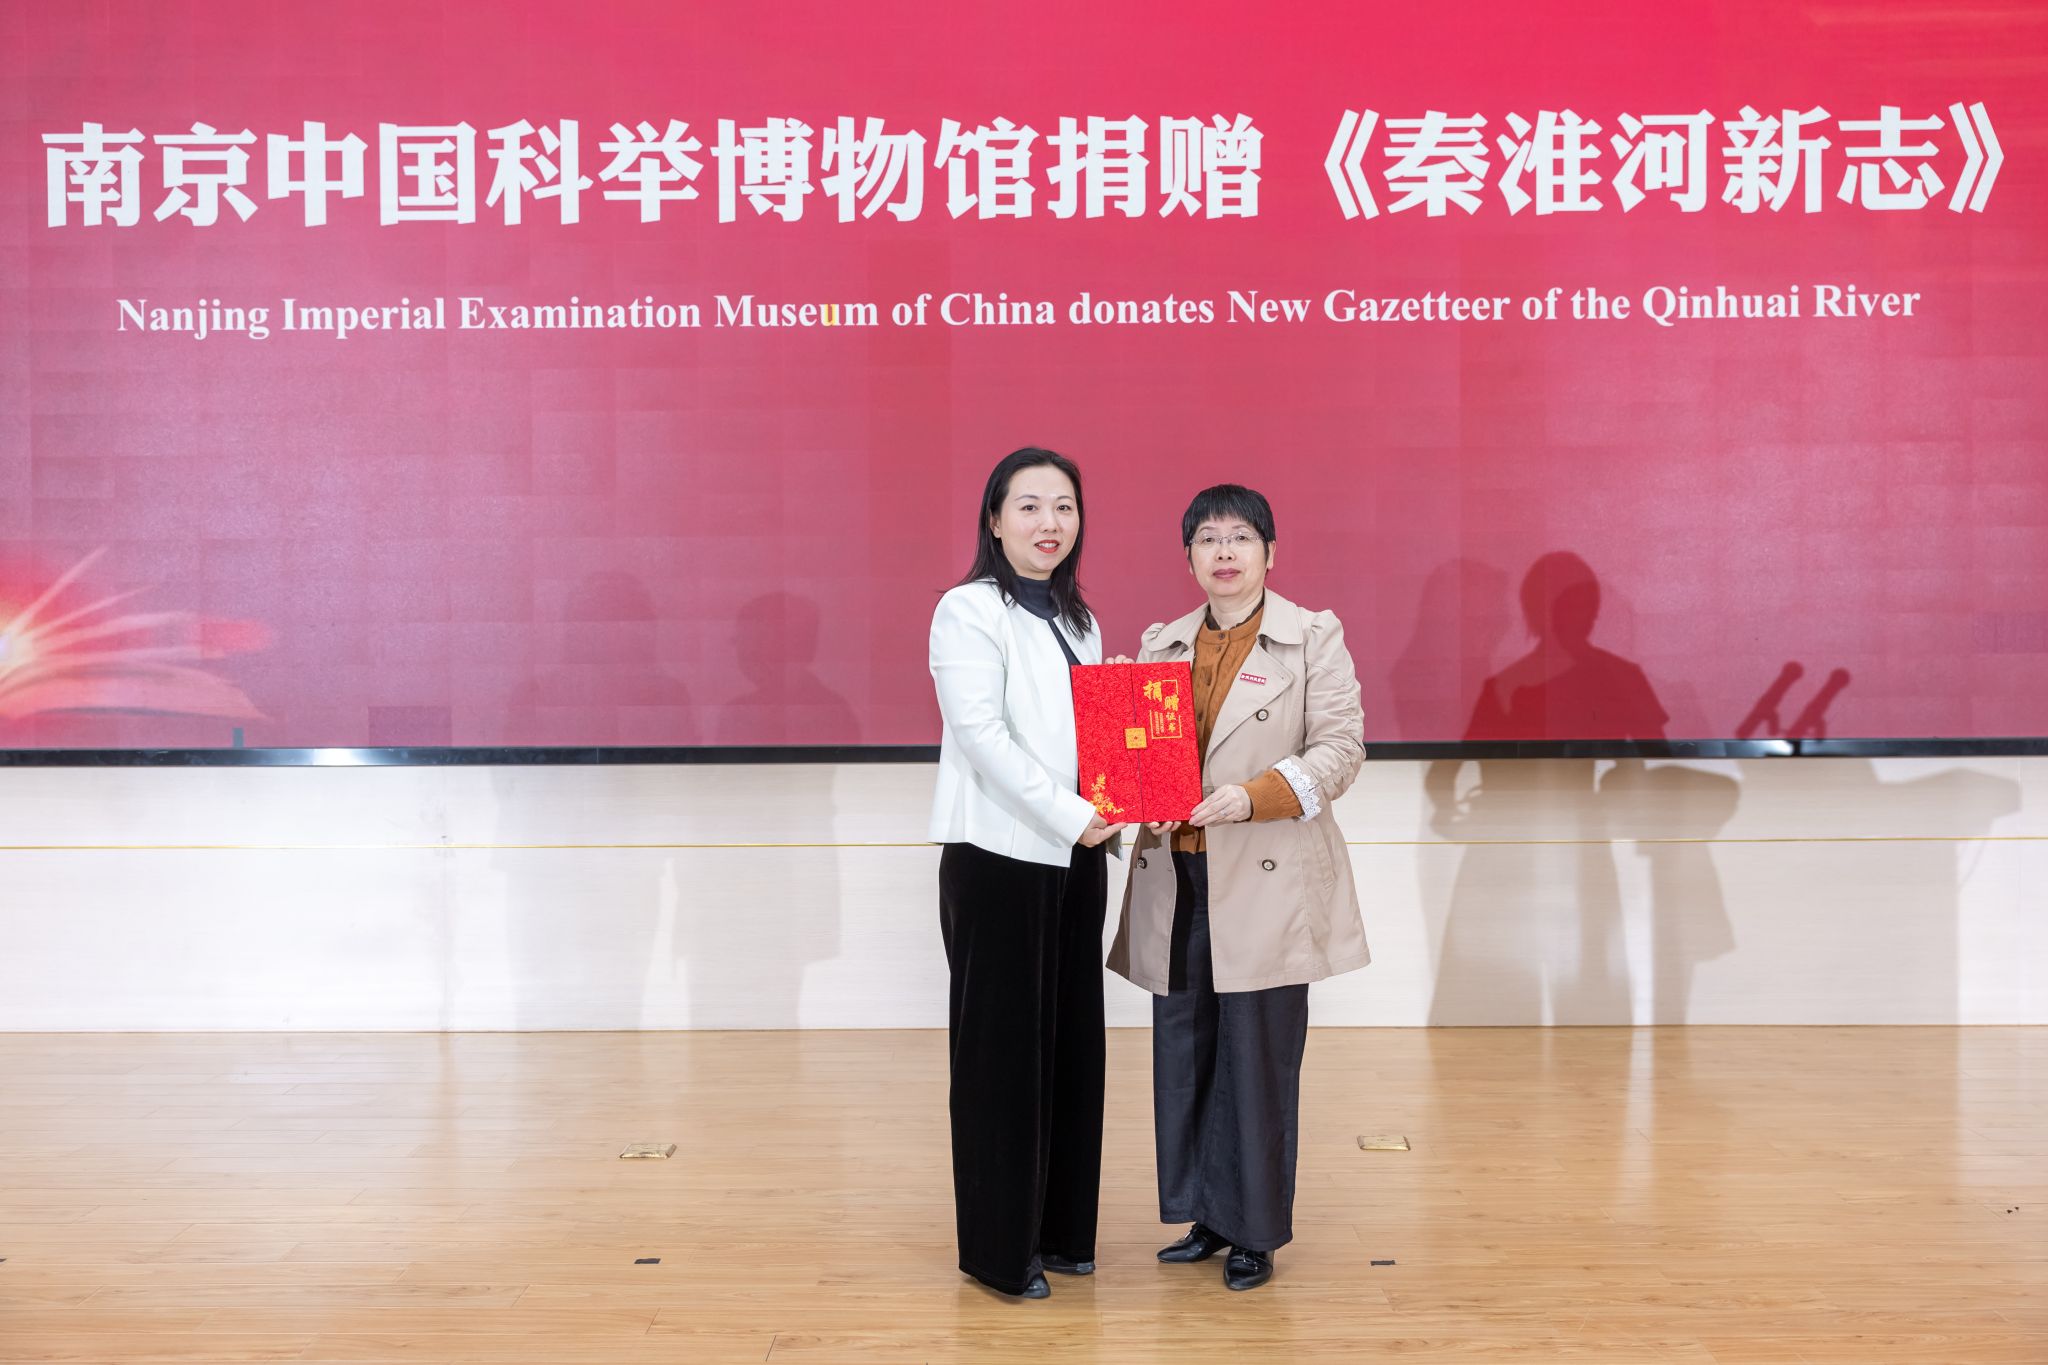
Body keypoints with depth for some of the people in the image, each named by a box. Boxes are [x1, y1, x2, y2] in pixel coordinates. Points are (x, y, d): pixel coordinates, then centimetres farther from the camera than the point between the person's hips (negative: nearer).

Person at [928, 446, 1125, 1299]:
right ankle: (999, 1248, 14)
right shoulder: (968, 612, -7)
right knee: (1001, 1048, 1)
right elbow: (983, 736, -16)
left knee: (1072, 1041, 11)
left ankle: (1062, 1227, 25)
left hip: (1076, 857, 7)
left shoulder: (1077, 621, 15)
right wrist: (1070, 815, -21)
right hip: (999, 856, -7)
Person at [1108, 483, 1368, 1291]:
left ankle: (1257, 1232, 15)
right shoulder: (1161, 644, 14)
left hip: (1266, 884, -4)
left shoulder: (1313, 638, 2)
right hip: (1176, 878, 5)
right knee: (1183, 1050, 9)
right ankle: (1205, 1216, 24)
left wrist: (1253, 797, -19)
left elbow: (1340, 747, -6)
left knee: (1258, 1058, 1)